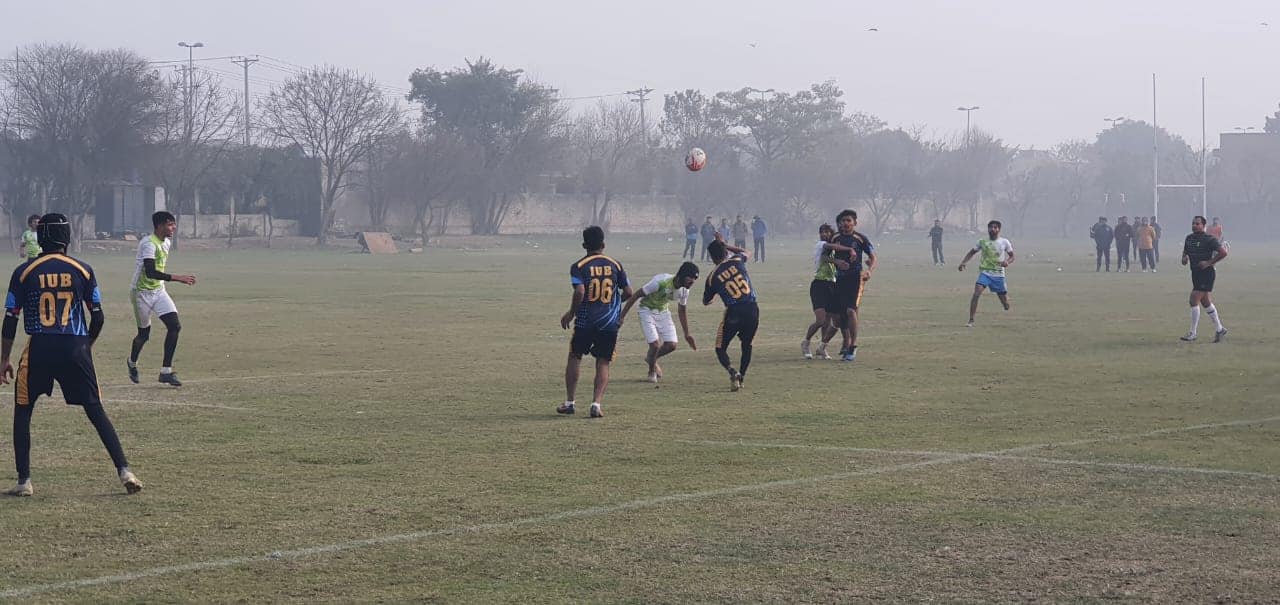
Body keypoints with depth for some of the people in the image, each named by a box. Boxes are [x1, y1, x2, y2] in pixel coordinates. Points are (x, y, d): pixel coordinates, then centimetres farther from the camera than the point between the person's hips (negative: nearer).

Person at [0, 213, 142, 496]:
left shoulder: (24, 272, 0)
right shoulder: (82, 270, 3)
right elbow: (98, 318, 4)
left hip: (39, 350, -1)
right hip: (76, 350, 1)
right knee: (96, 411, 9)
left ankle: (24, 481, 7)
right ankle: (124, 470, 0)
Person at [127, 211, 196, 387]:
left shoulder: (166, 242, 5)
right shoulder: (148, 244, -23)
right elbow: (150, 272, -34)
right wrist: (177, 278, -38)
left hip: (159, 290, 7)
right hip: (142, 292, -7)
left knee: (174, 326, -10)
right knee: (144, 334, 5)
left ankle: (166, 371, -6)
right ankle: (132, 363, 37)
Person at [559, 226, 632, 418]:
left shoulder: (578, 266, -6)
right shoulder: (615, 265, 4)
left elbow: (579, 292, -19)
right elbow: (628, 292, 4)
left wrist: (571, 313, -6)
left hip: (585, 322, -1)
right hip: (610, 322, 2)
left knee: (574, 357, 14)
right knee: (603, 363, 6)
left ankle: (569, 402, 17)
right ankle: (596, 404, -7)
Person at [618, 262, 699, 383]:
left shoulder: (684, 290, -13)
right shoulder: (661, 282, -33)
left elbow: (682, 310, 7)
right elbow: (636, 296, -26)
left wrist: (687, 334, 11)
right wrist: (622, 316, -25)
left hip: (663, 312, 6)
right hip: (647, 311, -6)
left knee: (672, 345, -4)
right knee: (655, 344, -16)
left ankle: (651, 359, 27)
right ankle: (652, 372, 13)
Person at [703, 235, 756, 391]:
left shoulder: (712, 277, 0)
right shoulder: (737, 261, 4)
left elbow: (706, 301, 14)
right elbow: (746, 253, 32)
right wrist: (725, 245, 37)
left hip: (733, 313, -3)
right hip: (752, 310, 3)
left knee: (720, 348, 10)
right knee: (746, 346, 23)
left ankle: (733, 372, -15)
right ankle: (741, 377, 19)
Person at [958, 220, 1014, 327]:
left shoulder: (1004, 242, 1)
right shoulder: (982, 242, 3)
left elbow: (1012, 257, 6)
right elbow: (972, 253, 12)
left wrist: (1007, 262, -16)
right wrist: (963, 262, -4)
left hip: (998, 274, 0)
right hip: (984, 273, 0)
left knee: (1006, 305, 7)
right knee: (976, 294, -25)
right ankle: (971, 321, -22)